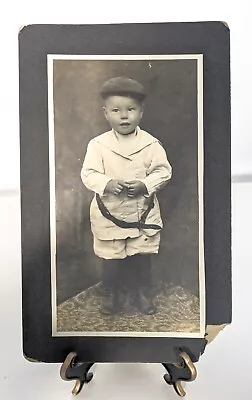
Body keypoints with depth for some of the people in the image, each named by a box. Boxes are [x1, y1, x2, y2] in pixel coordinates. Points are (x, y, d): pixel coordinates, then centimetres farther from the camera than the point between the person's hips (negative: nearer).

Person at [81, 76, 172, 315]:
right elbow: (88, 174, -10)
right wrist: (108, 183, -29)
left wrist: (144, 185, -21)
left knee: (141, 256, 15)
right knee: (111, 258, 13)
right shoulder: (98, 144, -8)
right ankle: (113, 294, 39)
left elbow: (163, 171, -4)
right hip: (108, 212, 0)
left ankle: (143, 293, 39)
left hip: (143, 211, 1)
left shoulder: (151, 143, -6)